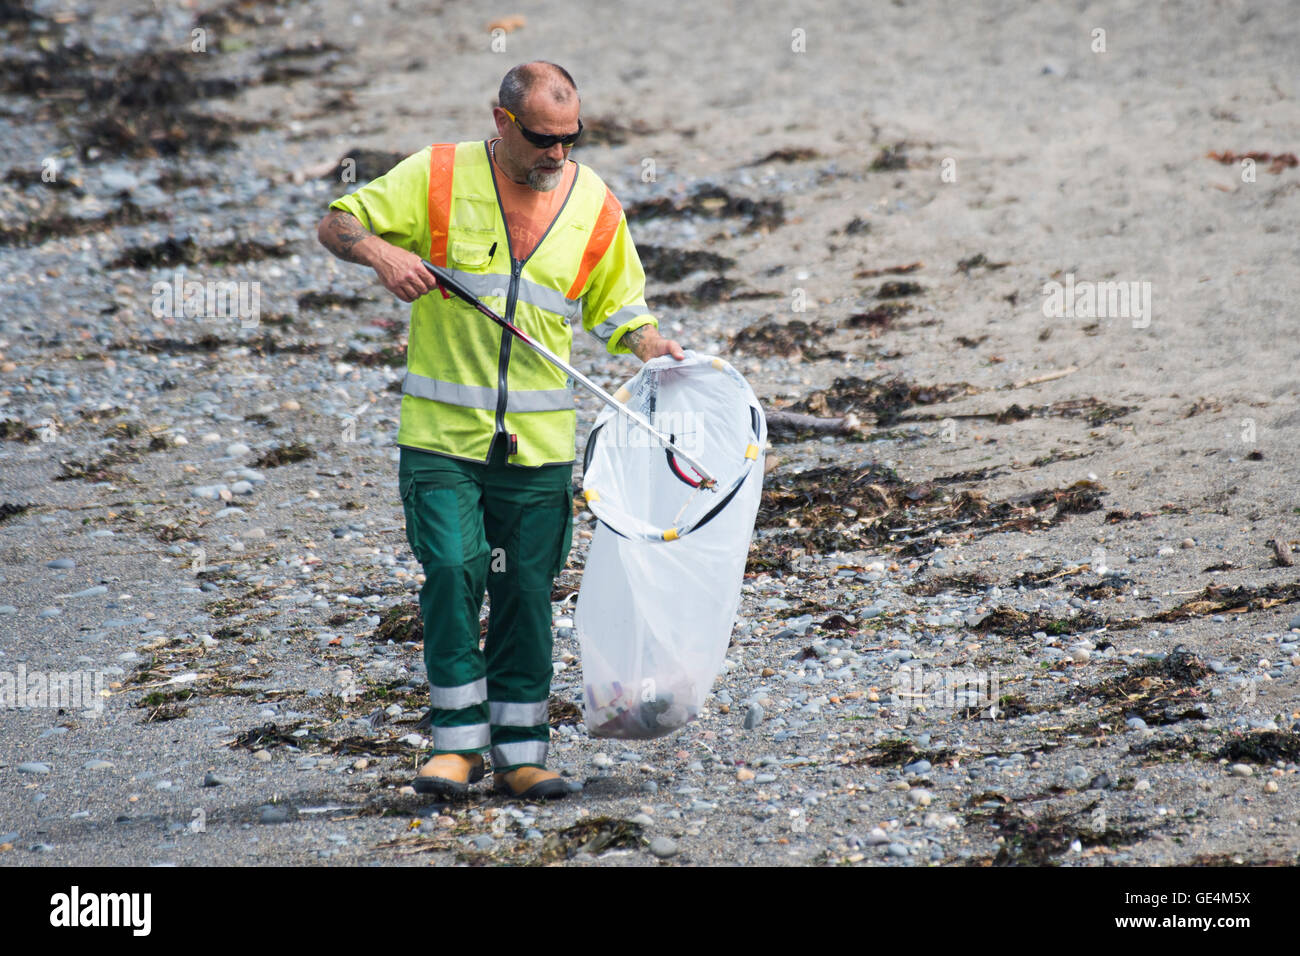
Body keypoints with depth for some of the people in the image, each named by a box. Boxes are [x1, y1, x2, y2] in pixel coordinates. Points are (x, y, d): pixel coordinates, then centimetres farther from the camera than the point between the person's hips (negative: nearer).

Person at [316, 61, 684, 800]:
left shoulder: (594, 205, 4)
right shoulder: (439, 177, -3)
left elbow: (618, 306, 14)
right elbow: (337, 225, 1)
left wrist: (650, 344, -7)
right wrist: (381, 250, -20)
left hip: (539, 440, 2)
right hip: (442, 433, -2)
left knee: (527, 594, 5)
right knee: (453, 572, -13)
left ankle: (521, 752, 13)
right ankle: (459, 742, -3)